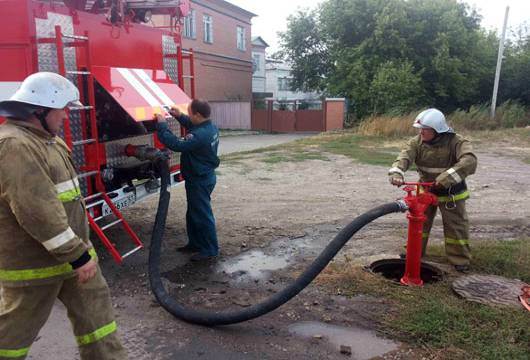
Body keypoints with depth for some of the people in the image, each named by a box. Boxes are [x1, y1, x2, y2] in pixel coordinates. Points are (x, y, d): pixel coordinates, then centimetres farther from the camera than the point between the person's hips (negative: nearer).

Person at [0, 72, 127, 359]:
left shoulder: (44, 139, 10)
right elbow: (39, 213, -30)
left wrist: (80, 248, 23)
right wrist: (77, 256, -24)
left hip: (70, 249, 10)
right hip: (33, 260, -9)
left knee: (94, 305, 14)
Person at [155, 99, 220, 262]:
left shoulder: (200, 135, -30)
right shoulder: (210, 127, 1)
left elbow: (177, 144, -33)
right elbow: (192, 126, 22)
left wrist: (162, 125, -24)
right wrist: (179, 116, 10)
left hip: (199, 181, -10)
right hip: (203, 177, 10)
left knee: (202, 215, 2)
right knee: (193, 213, 21)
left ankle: (210, 249, 15)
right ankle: (195, 243, 34)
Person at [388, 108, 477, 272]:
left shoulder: (456, 142, -23)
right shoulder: (416, 142, -12)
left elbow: (469, 162, -37)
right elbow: (404, 157, -28)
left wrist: (447, 178, -46)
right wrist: (396, 173, -49)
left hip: (451, 193, -3)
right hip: (425, 190, 4)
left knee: (456, 226, 5)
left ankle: (460, 259, 20)